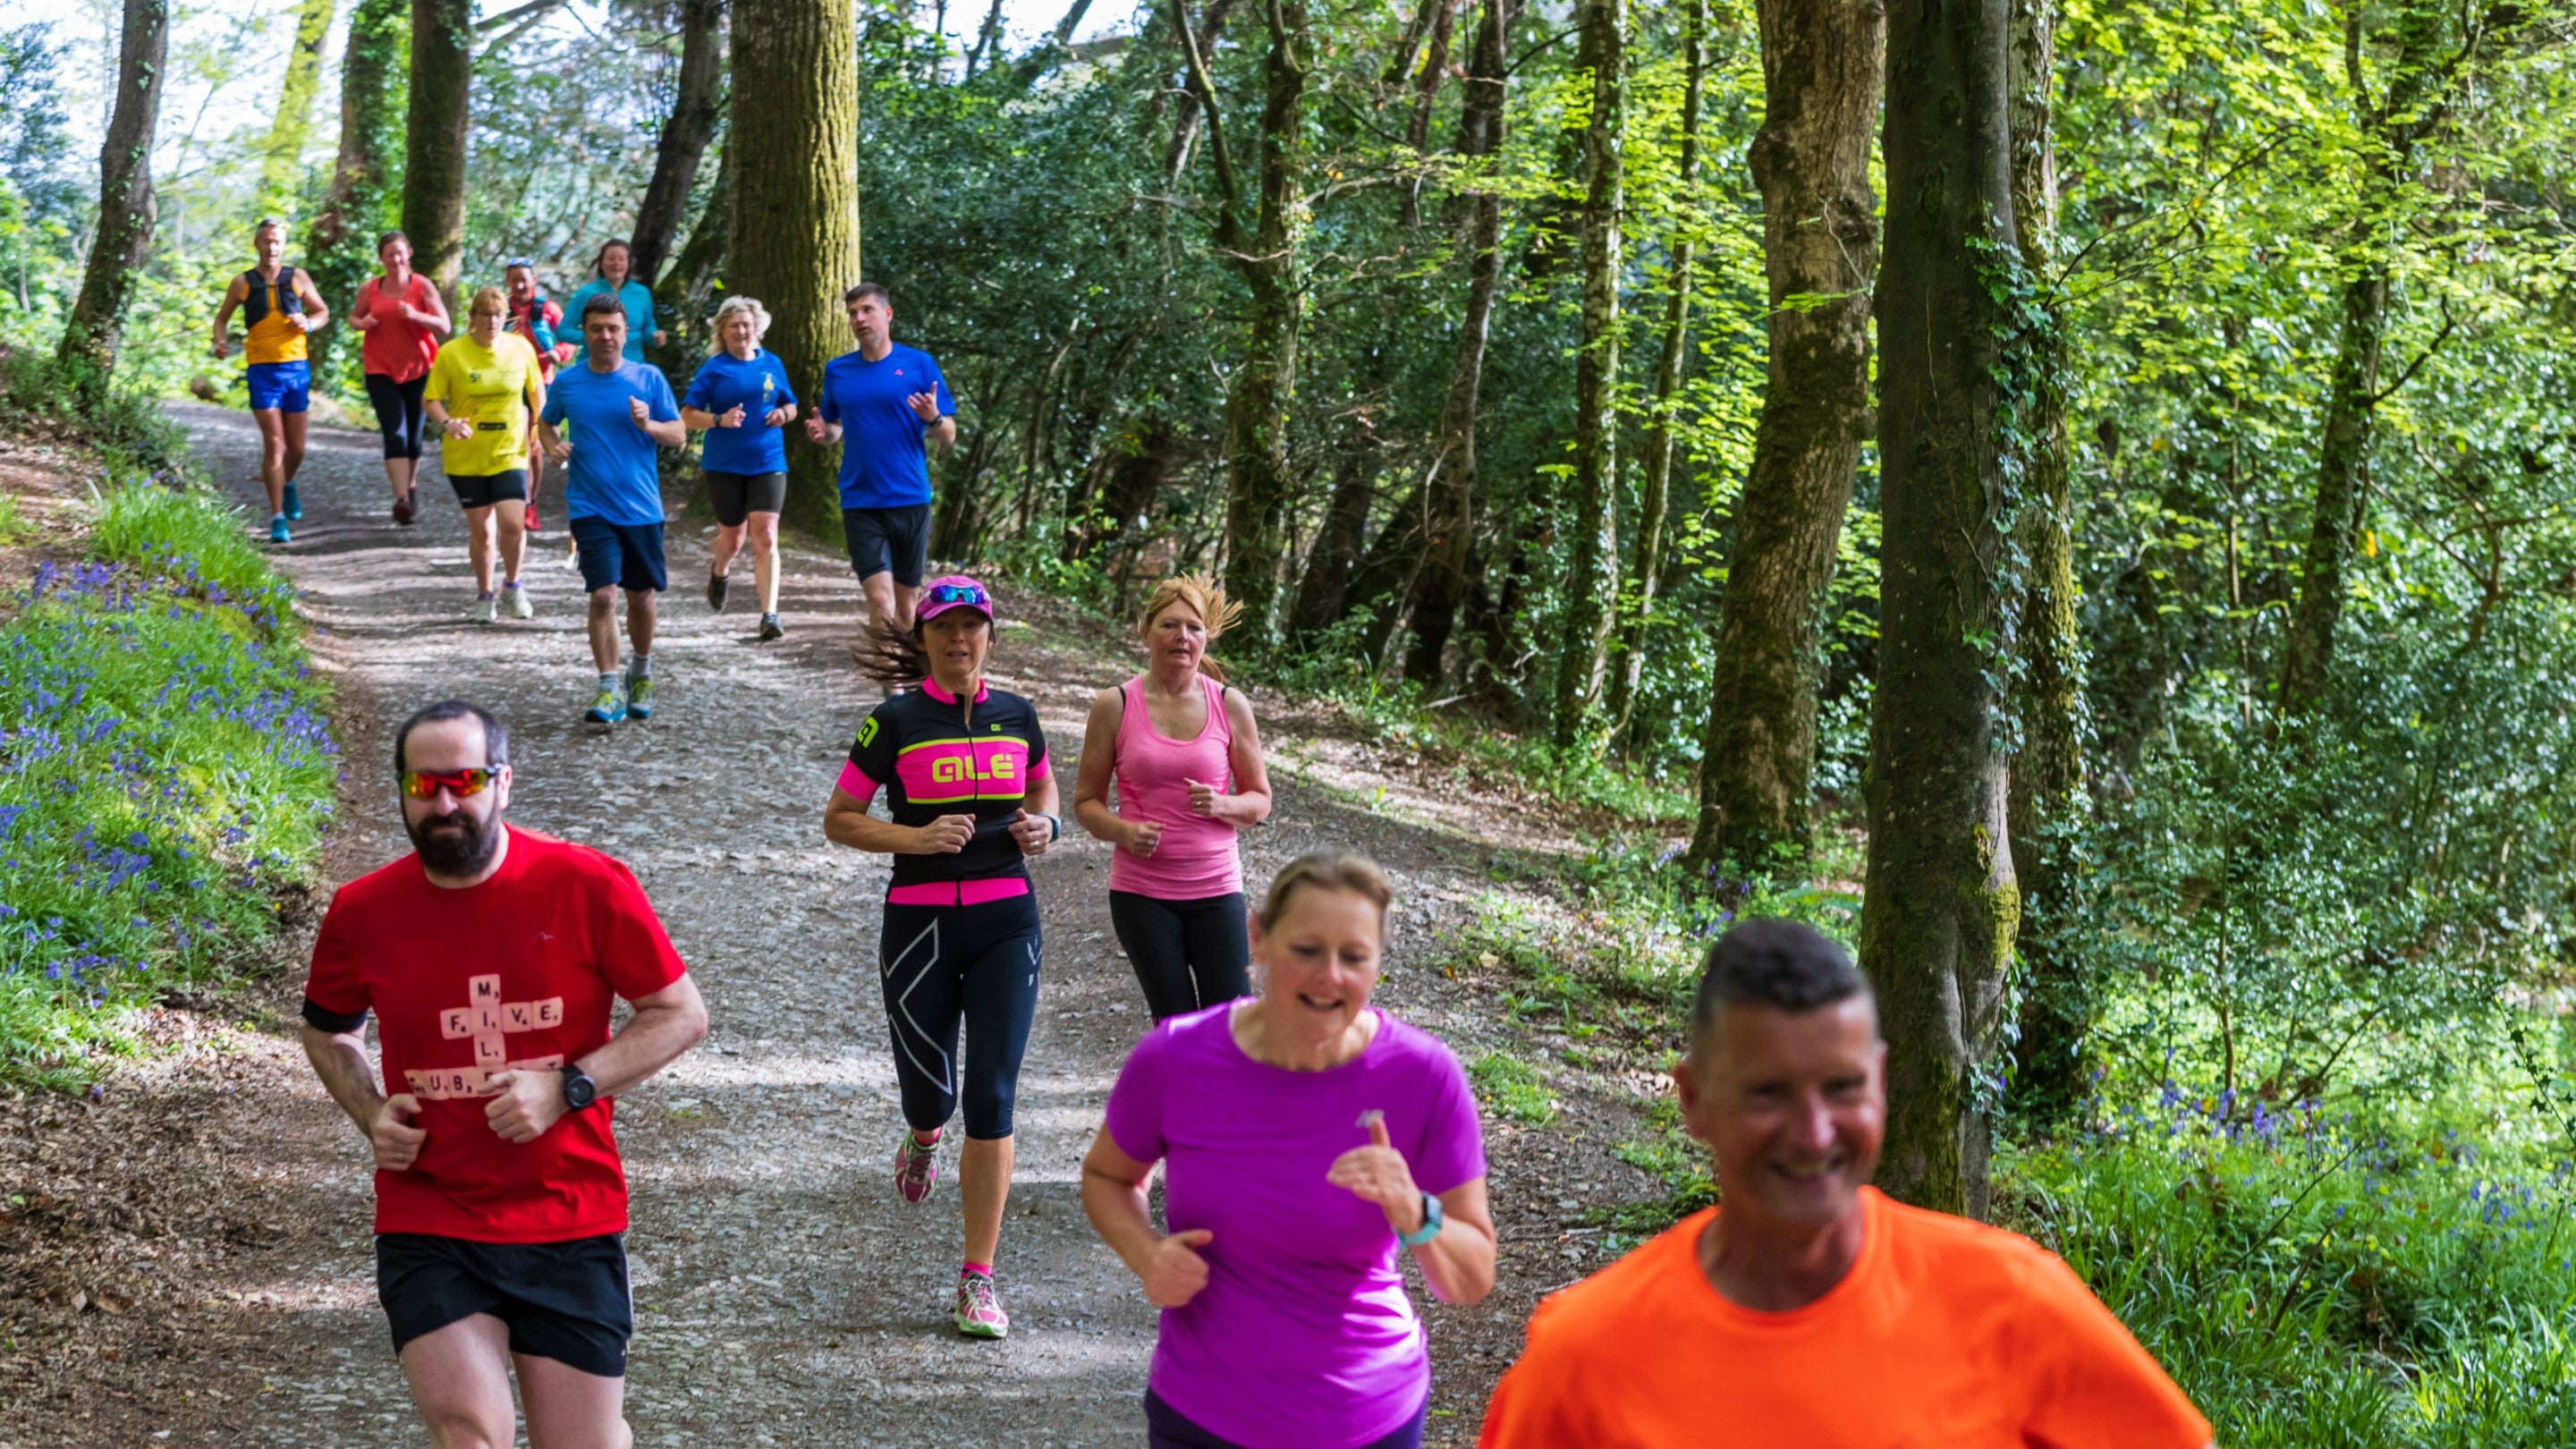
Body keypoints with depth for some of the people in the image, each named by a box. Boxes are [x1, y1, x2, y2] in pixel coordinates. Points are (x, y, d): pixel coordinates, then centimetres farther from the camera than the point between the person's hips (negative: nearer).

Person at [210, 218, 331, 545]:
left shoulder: (297, 278, 5)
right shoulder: (243, 283, 3)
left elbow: (323, 311, 15)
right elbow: (222, 316, 15)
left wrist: (308, 323, -8)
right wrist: (220, 341, -5)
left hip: (296, 367, 2)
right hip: (262, 370, -2)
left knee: (296, 447, 10)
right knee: (273, 443, -11)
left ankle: (288, 485, 44)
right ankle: (278, 518, -9)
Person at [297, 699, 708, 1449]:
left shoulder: (588, 886, -9)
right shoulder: (362, 911, -2)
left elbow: (682, 1015, -2)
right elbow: (327, 1031, 18)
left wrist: (566, 1088, -14)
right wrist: (371, 1113, -1)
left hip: (572, 1225, 0)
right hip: (429, 1227, 0)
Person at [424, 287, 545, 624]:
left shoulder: (521, 348, -1)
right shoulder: (451, 354, -7)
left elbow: (536, 389, 14)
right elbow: (430, 399, -3)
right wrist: (447, 423, -22)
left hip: (510, 453, 1)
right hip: (466, 457, 0)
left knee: (513, 524, -13)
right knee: (481, 530, 5)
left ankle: (512, 585, 14)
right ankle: (484, 596, 25)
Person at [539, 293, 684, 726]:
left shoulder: (649, 378, 0)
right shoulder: (567, 382, 2)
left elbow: (678, 435, 3)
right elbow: (545, 422, 20)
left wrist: (648, 425, -17)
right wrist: (553, 445, -2)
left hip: (642, 508, 1)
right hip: (591, 508, -1)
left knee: (641, 596, 11)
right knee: (603, 595, -13)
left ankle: (641, 673, 34)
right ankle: (609, 688, -7)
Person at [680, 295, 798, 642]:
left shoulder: (772, 364, 7)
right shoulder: (714, 369, -2)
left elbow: (790, 406, 19)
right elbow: (688, 415, -3)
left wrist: (783, 413, -5)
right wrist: (720, 420, -21)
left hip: (768, 463, 1)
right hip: (725, 466, -1)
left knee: (765, 538, -12)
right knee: (732, 538, 11)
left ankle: (769, 614, -14)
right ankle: (719, 573, 48)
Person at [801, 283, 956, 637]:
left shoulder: (919, 365, 1)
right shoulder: (837, 371, 7)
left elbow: (948, 437, 2)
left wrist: (934, 418, -20)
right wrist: (822, 432, -3)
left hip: (911, 499, 0)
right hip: (860, 501, 0)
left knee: (904, 601, 9)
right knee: (881, 600, -14)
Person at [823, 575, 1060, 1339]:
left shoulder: (1016, 716, 6)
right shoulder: (895, 722, -4)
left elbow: (1042, 784, 24)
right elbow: (838, 819, -1)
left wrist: (1044, 825, 2)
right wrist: (918, 837, -16)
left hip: (1005, 922, 1)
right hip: (918, 924, -1)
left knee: (991, 1097, -7)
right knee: (929, 1086, 9)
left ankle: (979, 1278, -1)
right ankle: (924, 1137, 51)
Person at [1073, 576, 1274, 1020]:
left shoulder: (1230, 705, 2)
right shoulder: (1115, 706, -1)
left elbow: (1260, 800, 9)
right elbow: (1086, 801, 5)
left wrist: (1222, 805, -13)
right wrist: (1124, 832, -16)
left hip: (1216, 888, 1)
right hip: (1141, 891, -1)